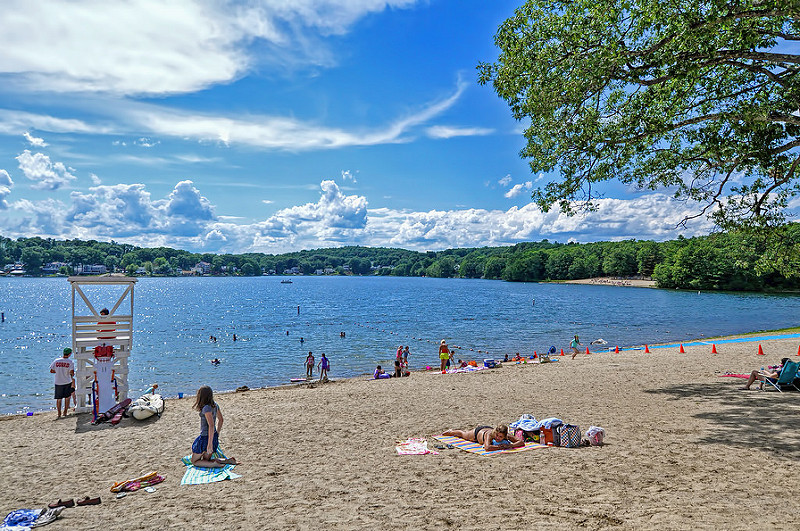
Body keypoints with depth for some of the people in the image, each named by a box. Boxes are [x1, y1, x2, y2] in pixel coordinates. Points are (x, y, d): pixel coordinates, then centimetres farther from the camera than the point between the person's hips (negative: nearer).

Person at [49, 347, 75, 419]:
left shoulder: (56, 361, -3)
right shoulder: (70, 362, -11)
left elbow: (51, 371, 1)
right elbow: (72, 372, -20)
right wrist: (72, 375, 3)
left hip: (58, 383, 2)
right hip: (67, 383, -2)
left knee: (58, 399, 10)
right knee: (67, 398, 13)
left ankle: (59, 414, 8)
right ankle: (65, 412, 16)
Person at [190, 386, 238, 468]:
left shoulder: (206, 408, -23)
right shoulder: (215, 405, 2)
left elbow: (211, 426, -29)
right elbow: (221, 420, 15)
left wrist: (210, 444, -28)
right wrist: (217, 434, 25)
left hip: (205, 437, -8)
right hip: (214, 436, 8)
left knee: (195, 461, 10)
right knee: (206, 460, 22)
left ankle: (214, 464, -11)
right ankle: (228, 460, 5)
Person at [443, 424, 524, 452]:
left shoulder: (506, 436, -42)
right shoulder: (490, 435, -51)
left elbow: (522, 442, -44)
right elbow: (487, 448, -68)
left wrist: (510, 445, -58)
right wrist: (500, 447, -63)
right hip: (479, 432, -3)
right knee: (463, 434, 32)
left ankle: (467, 430, 72)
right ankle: (451, 431, 63)